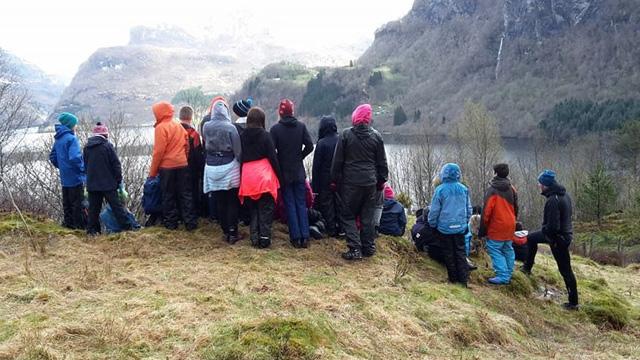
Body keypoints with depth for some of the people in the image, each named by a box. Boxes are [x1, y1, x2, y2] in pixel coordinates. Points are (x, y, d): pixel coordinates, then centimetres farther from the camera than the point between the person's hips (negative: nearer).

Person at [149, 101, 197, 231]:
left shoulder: (160, 128, -11)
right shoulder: (179, 126, 8)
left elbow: (159, 151, -14)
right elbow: (187, 146, 8)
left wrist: (153, 171, -8)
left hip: (167, 167, -5)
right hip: (183, 165, 5)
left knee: (168, 196, 7)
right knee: (185, 194, 8)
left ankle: (171, 223, 13)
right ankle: (190, 222, 8)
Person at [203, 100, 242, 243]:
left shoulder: (206, 127, -1)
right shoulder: (230, 127, -12)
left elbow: (205, 145, 7)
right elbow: (238, 150, -8)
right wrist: (240, 162, 5)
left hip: (212, 167, 3)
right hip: (229, 166, -3)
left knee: (219, 202, 10)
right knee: (232, 201, 6)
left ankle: (226, 231, 16)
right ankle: (232, 233, 5)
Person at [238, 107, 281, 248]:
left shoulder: (242, 136, 3)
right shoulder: (265, 135, -6)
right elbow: (273, 157, -7)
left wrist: (241, 177, 13)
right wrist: (279, 175, 1)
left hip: (247, 176, 3)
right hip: (264, 176, -3)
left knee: (253, 209, 14)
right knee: (265, 209, 5)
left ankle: (255, 238, 13)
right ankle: (264, 238, 3)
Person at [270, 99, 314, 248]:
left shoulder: (275, 129, -11)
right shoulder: (301, 126, -3)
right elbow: (309, 146, -6)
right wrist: (300, 157, 9)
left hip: (284, 172, -2)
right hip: (299, 171, 2)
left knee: (290, 204, 5)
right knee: (301, 203, 9)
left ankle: (296, 238, 5)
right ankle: (304, 237, 7)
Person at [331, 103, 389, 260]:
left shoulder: (346, 134, -6)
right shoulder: (376, 136, 1)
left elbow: (338, 160, -2)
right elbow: (382, 162, 8)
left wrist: (334, 180, 6)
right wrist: (382, 180, 18)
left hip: (350, 182, -3)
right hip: (370, 182, 3)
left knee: (348, 215, 5)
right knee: (368, 215, 12)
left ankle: (355, 249, -4)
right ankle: (368, 247, 17)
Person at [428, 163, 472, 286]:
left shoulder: (440, 190, -12)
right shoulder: (463, 189, 1)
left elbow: (434, 210, -8)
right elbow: (468, 208, 10)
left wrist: (432, 224, 5)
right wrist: (466, 222, 23)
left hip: (445, 227, -3)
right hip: (460, 226, 3)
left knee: (449, 253, 8)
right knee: (460, 251, 10)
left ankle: (453, 279, 13)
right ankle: (463, 279, 6)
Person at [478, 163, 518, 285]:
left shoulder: (492, 190, -13)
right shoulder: (511, 189, 6)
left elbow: (487, 211, -14)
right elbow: (516, 208, 15)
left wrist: (483, 230, -8)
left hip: (497, 227, -7)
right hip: (510, 226, 7)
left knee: (495, 250, -3)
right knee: (508, 250, 14)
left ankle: (503, 276, -8)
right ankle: (508, 275, 20)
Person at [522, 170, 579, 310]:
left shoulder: (553, 201, -29)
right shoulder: (564, 194, 1)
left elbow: (552, 226, -31)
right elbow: (569, 212, 15)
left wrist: (543, 230, -8)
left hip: (559, 238, -9)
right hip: (566, 232, 9)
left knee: (565, 270, 2)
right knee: (531, 238, 24)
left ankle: (573, 302, 14)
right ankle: (527, 268, 37)